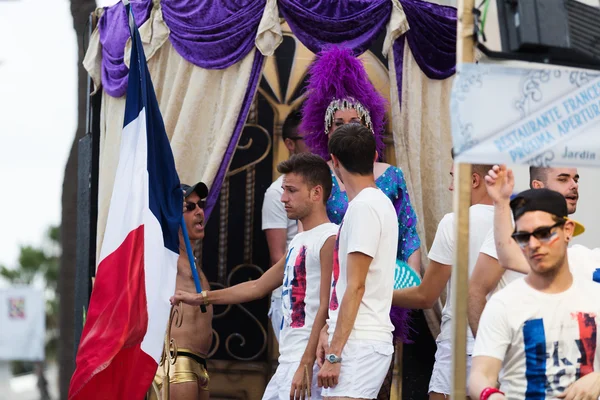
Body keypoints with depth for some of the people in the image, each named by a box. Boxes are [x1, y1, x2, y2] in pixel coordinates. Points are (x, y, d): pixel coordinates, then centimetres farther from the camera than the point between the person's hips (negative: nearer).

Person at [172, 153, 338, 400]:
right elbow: (259, 287, 29)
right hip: (287, 362, 10)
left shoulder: (329, 240, -11)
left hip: (309, 361, -10)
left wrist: (306, 364, -23)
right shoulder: (299, 242, 20)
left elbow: (326, 308, -18)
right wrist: (201, 298, 30)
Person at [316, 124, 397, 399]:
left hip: (359, 345, -10)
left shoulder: (363, 207, -12)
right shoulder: (378, 202, 17)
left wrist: (334, 354, -18)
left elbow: (355, 287, -17)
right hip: (360, 339, 10)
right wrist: (328, 334, 15)